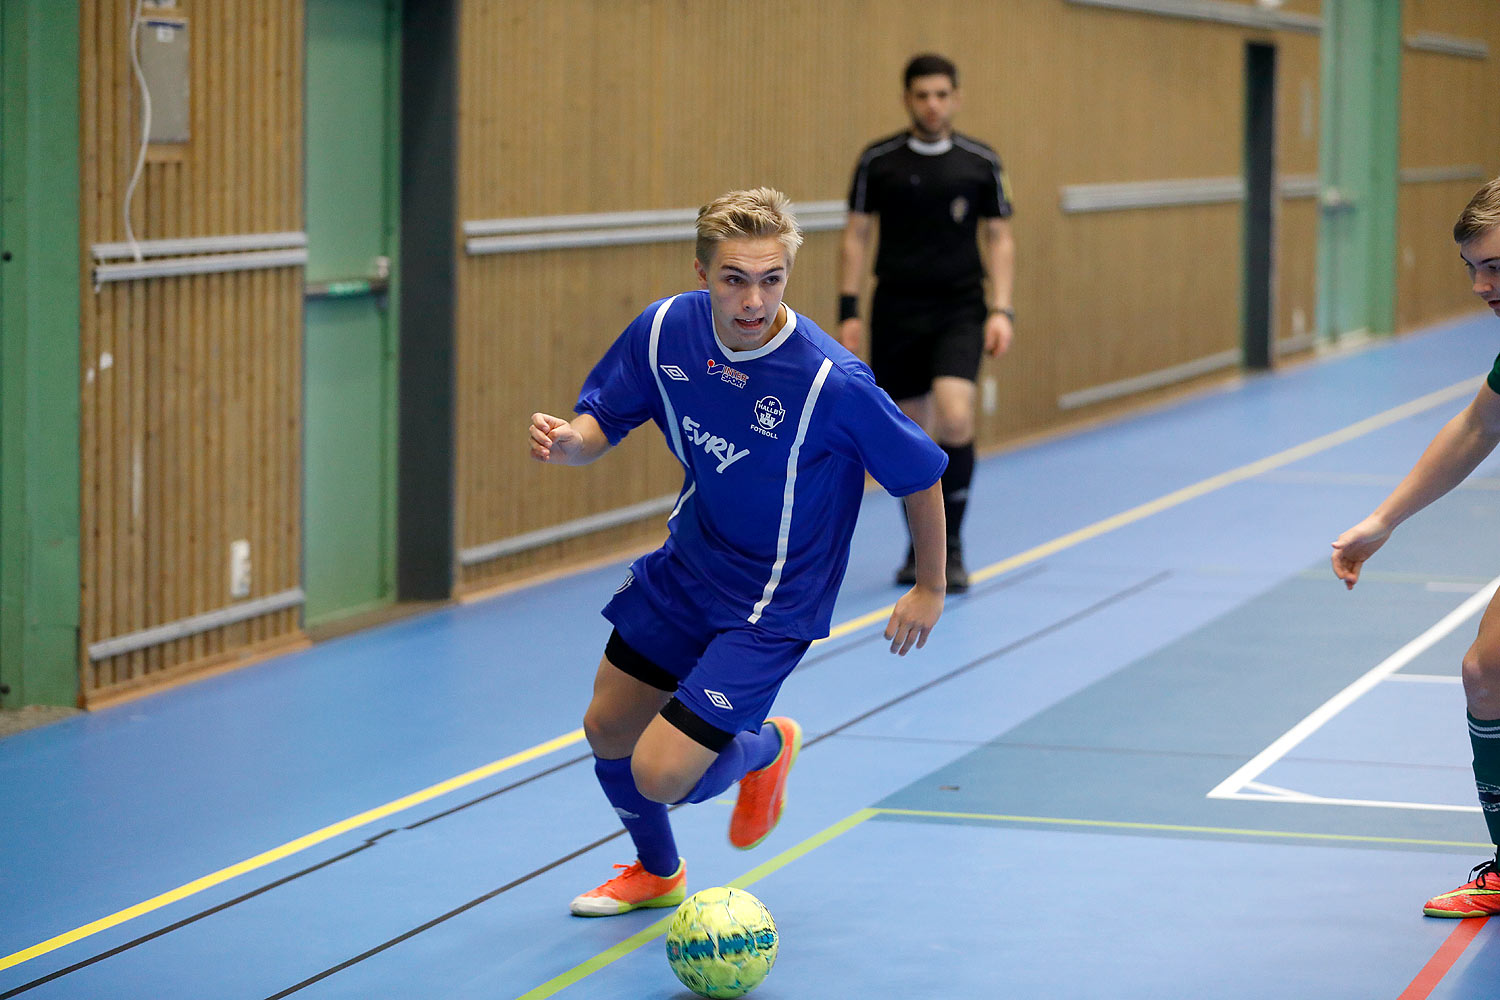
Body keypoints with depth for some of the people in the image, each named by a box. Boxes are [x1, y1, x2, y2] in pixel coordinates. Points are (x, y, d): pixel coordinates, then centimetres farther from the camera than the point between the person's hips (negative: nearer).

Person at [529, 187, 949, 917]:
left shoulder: (833, 383, -30)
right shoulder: (665, 330, -15)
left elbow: (921, 475, -15)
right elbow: (605, 422, -1)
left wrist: (929, 589, -3)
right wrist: (569, 442, -26)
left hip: (771, 605, -6)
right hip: (684, 568, 6)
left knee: (660, 775, -13)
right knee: (608, 730, 19)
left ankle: (764, 747, 23)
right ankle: (656, 872, 50)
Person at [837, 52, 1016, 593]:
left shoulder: (981, 162, 2)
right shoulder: (878, 160, 1)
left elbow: (999, 238, 7)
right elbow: (856, 234, 5)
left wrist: (1002, 310, -3)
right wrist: (848, 310, -2)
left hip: (959, 310, -1)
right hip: (896, 311, 1)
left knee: (955, 419, -20)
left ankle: (951, 544, -5)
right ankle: (920, 546, 24)